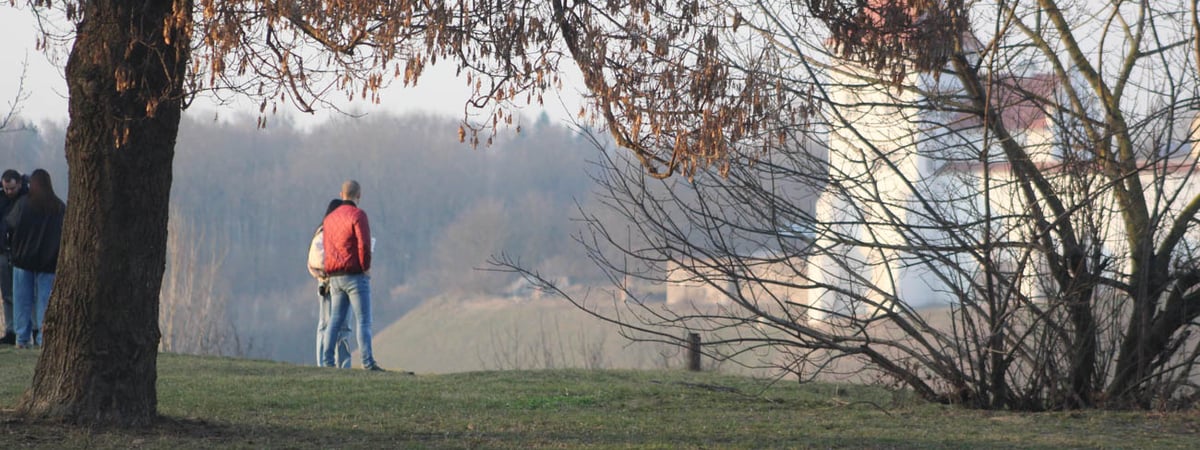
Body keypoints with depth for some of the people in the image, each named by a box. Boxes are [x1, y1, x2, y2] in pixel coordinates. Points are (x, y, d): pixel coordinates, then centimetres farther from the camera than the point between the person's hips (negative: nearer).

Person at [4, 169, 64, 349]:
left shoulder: (23, 203, -9)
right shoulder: (59, 207, -4)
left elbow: (9, 224, -4)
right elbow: (65, 232, 0)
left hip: (23, 258, -1)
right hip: (48, 260, 1)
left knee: (23, 299, 7)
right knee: (45, 300, 5)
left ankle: (23, 338, 5)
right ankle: (43, 338, 0)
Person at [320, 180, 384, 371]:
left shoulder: (329, 219, 15)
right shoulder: (358, 215, -9)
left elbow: (327, 248, 17)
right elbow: (364, 244, -17)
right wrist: (366, 267, -5)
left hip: (335, 276, 7)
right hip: (355, 275, -7)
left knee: (335, 320, 10)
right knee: (364, 320, -7)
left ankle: (327, 361, 5)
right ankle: (368, 362, -13)